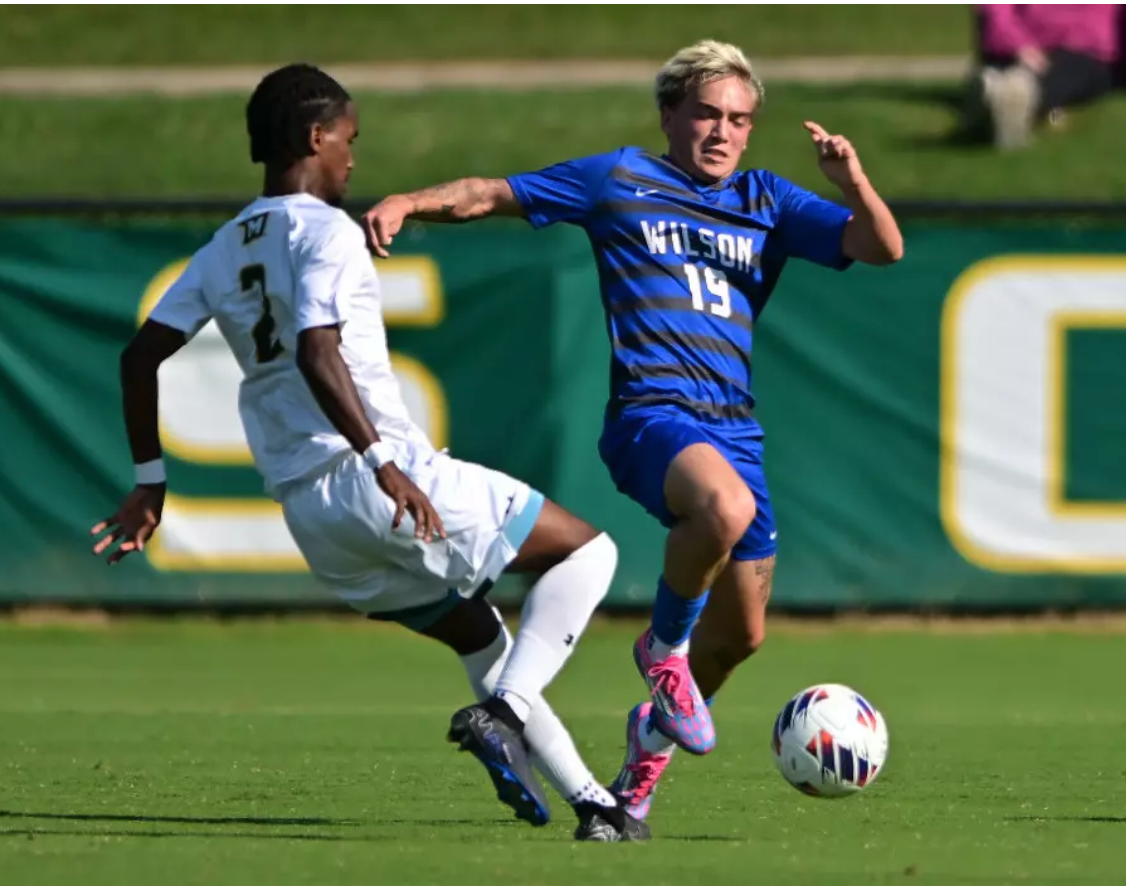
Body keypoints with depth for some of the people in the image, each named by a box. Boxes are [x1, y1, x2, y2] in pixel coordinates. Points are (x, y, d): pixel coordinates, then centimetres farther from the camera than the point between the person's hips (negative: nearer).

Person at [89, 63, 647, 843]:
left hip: (309, 512, 8)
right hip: (381, 485, -8)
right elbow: (317, 352, -25)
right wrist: (384, 464, -28)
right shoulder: (328, 232, -9)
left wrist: (150, 483, 18)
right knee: (585, 550, 2)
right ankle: (504, 712, -16)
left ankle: (590, 801, 20)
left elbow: (140, 357, 13)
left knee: (482, 640, 24)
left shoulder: (225, 249, 15)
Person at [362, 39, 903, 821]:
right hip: (651, 411, -5)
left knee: (742, 633, 8)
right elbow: (497, 195, 13)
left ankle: (656, 733, 38)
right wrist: (411, 203, -4)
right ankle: (664, 647, -12)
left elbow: (882, 249, 9)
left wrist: (852, 182, -10)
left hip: (735, 427, 5)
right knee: (726, 505, -38)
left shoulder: (768, 203, 16)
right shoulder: (619, 181, 8)